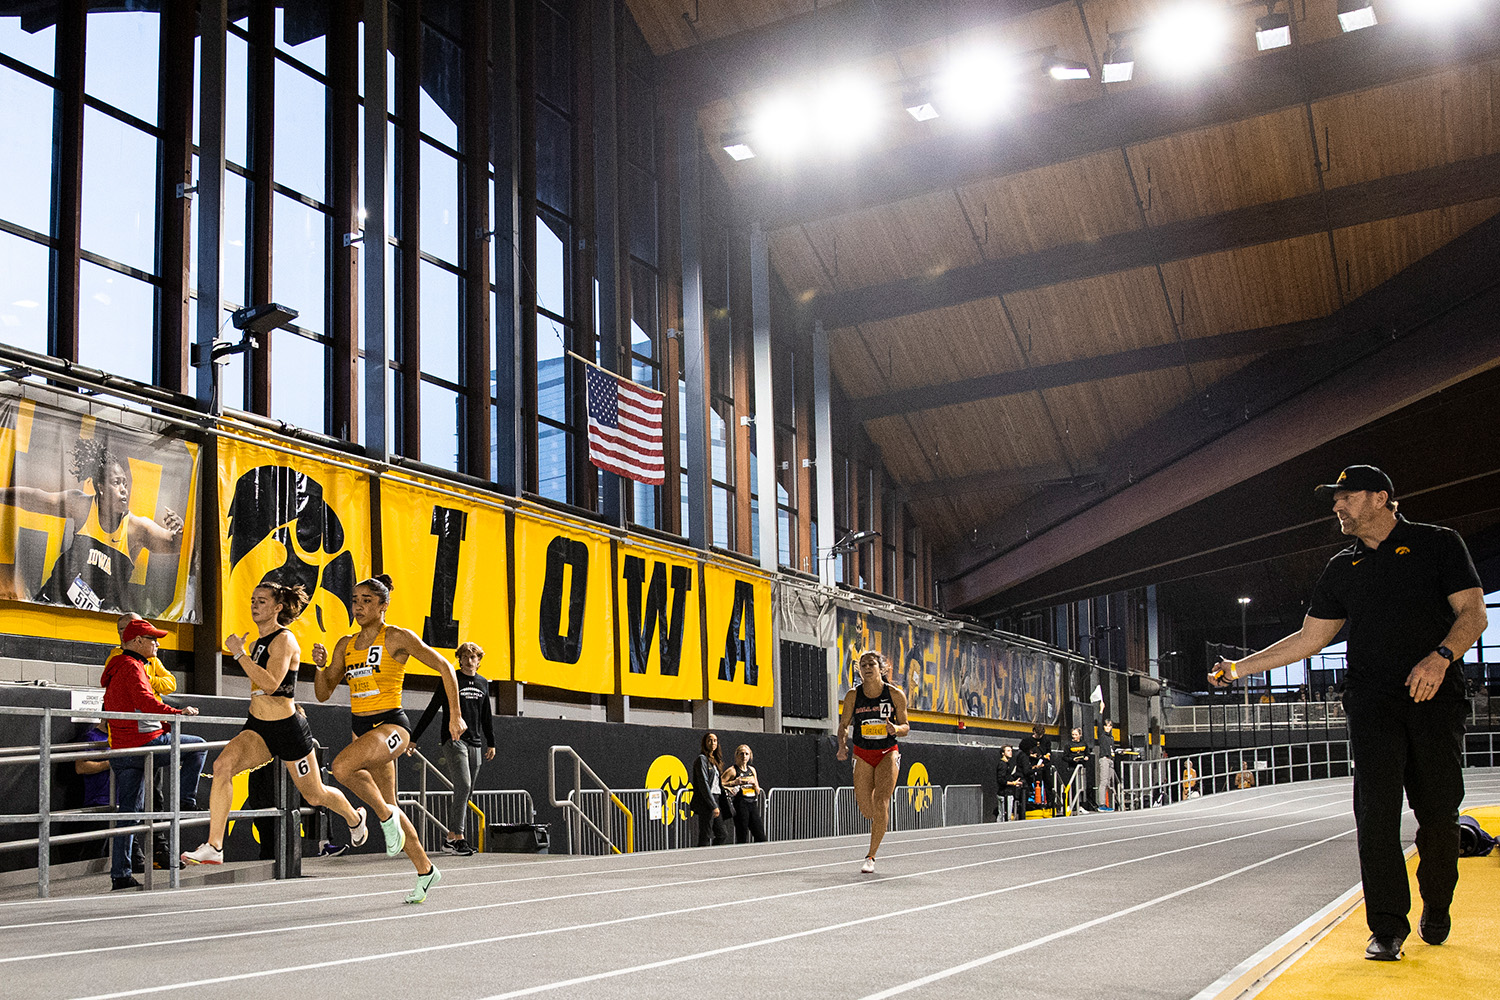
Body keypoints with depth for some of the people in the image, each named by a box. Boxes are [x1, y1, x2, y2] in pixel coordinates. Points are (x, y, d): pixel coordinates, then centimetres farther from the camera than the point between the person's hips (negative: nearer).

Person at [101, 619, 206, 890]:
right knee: (198, 745, 5)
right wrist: (178, 713, -22)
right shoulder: (132, 666, -9)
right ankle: (184, 801, -1)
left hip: (119, 749, 9)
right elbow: (144, 700, -24)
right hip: (143, 744, -9)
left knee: (127, 812, 9)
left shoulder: (114, 669, 22)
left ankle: (119, 875, 9)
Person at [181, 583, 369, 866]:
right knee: (222, 764, -23)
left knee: (314, 795, 10)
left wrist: (239, 653, -28)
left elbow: (270, 684, -30)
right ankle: (214, 847, -23)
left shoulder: (284, 640, -15)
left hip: (288, 728, -6)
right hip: (257, 726, 6)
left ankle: (354, 817, 43)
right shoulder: (255, 643, 9)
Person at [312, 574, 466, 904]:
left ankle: (386, 815, -9)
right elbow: (323, 694, 12)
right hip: (361, 727, 7)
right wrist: (320, 666, -7)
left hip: (391, 725, -7)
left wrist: (455, 714, -6)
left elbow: (444, 667, -4)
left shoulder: (398, 638, -7)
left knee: (342, 766, -33)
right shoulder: (346, 645, 10)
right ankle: (426, 870, 28)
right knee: (388, 808, 13)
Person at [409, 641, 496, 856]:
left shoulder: (483, 684, 14)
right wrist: (414, 739, -3)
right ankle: (458, 837, -19)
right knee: (463, 786, -18)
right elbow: (430, 712, -1)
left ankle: (451, 838, 11)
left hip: (475, 744, 6)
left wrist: (491, 743, 26)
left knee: (467, 792, 5)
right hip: (453, 740, -6)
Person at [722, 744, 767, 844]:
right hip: (740, 805, -6)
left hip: (752, 804, 6)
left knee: (761, 837, 3)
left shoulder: (752, 769, 16)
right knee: (742, 839, -5)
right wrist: (734, 782, -17)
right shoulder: (732, 770, -2)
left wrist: (754, 783, 0)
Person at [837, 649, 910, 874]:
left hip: (888, 753, -2)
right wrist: (842, 745, -15)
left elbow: (905, 726, 2)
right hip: (862, 755, 2)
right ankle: (878, 822, 41)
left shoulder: (895, 694, -8)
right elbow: (844, 725, 4)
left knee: (881, 805, -16)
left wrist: (895, 729, -21)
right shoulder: (853, 695, -6)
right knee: (867, 810, 1)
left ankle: (871, 857, -4)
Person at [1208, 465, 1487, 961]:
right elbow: (1310, 637, 18)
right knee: (1376, 808, -9)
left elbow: (1473, 613, -2)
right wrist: (1242, 666, 12)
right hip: (1372, 700, 3)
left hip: (1436, 696, -2)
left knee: (1438, 811, 1)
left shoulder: (1438, 544, 6)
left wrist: (1440, 657, -20)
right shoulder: (1342, 568, 17)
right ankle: (1388, 925, -6)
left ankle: (1436, 909, 23)